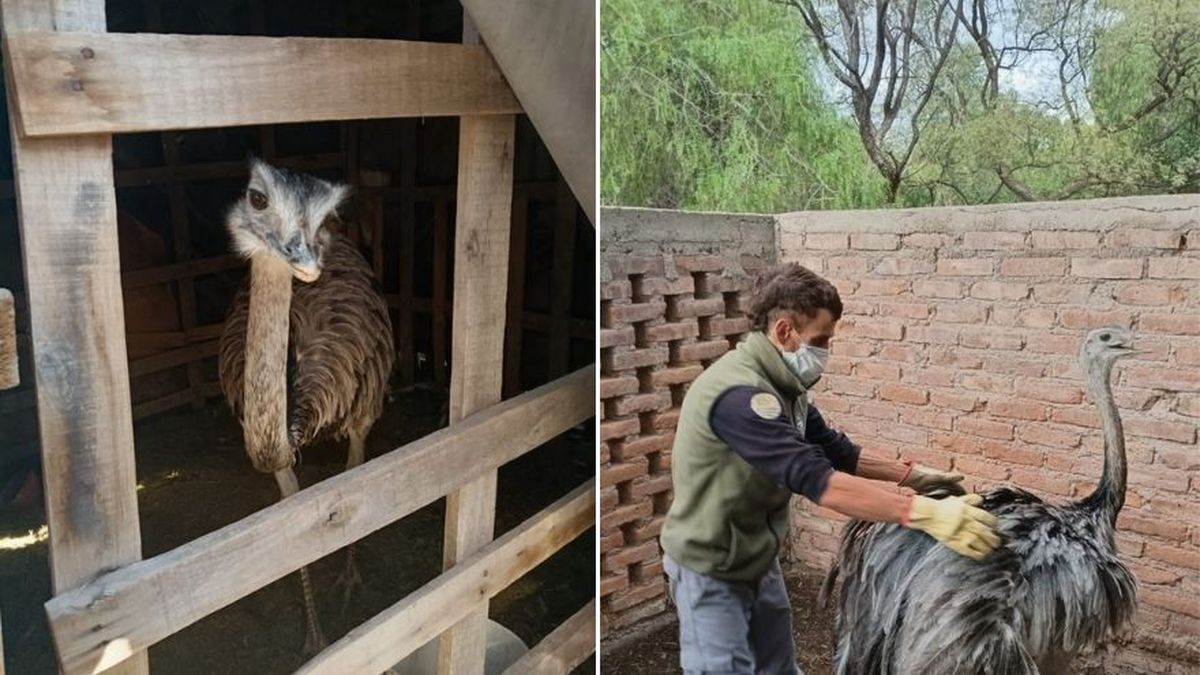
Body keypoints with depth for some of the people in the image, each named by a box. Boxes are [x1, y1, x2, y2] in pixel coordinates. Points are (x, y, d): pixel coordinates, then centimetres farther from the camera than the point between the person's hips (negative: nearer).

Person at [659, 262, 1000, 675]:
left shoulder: (782, 386, 2)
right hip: (711, 570, -9)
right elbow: (817, 480, -38)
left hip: (759, 562, 9)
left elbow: (837, 453, 10)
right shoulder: (738, 393, -31)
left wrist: (911, 475, 0)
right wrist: (924, 513, -39)